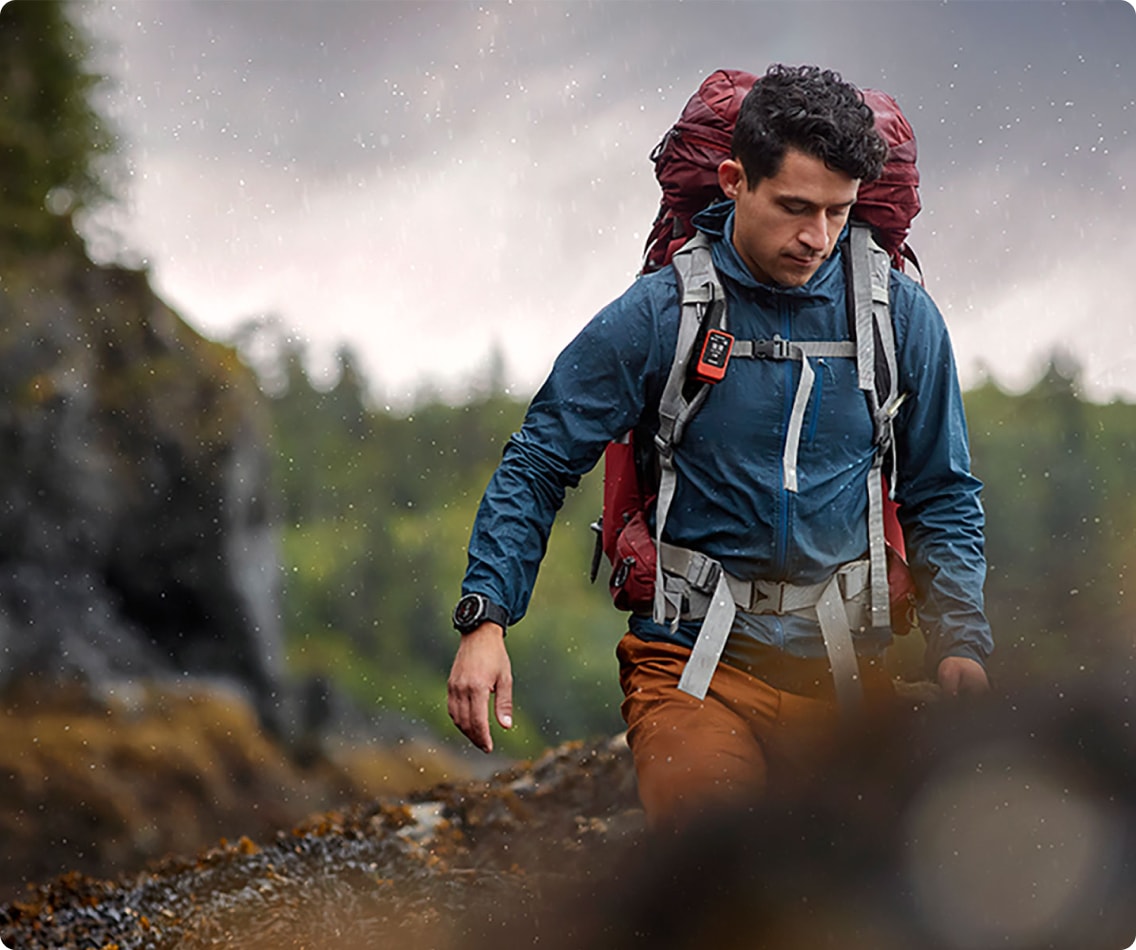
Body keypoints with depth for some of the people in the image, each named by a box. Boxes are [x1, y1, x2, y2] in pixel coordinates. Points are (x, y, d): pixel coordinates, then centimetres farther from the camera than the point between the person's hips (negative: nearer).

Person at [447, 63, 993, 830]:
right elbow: (538, 465, 6)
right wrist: (486, 618, -6)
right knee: (703, 797, -30)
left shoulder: (901, 316, 7)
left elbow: (943, 498, 18)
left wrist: (960, 645, 4)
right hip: (696, 659, -3)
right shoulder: (658, 314, 0)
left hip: (850, 663, 3)